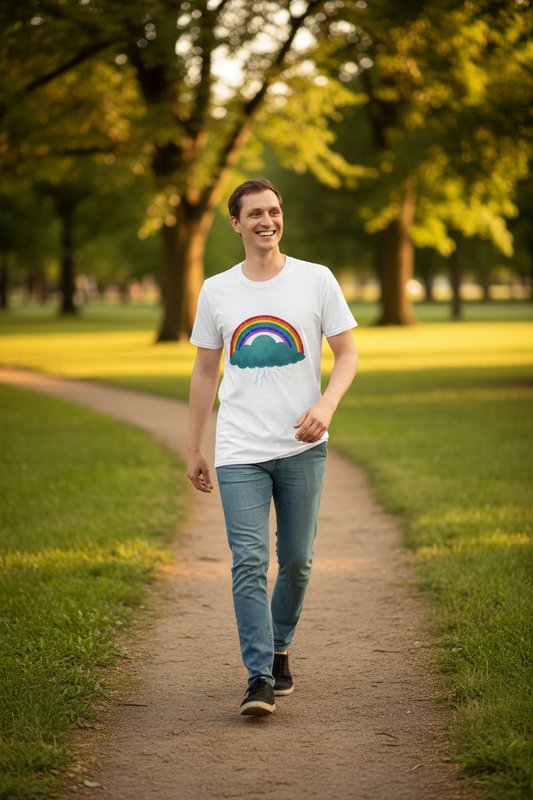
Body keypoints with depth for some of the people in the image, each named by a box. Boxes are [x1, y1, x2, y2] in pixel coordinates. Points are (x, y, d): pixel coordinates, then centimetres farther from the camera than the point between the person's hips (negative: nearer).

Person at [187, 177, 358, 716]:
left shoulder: (316, 280, 1)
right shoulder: (216, 292, 5)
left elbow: (347, 353, 3)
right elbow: (205, 372, 13)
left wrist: (326, 405, -16)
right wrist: (193, 450, 13)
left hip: (302, 448, 0)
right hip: (239, 451, 0)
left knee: (296, 561, 8)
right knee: (249, 562, -11)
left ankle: (279, 648, 31)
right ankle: (260, 679, -11)